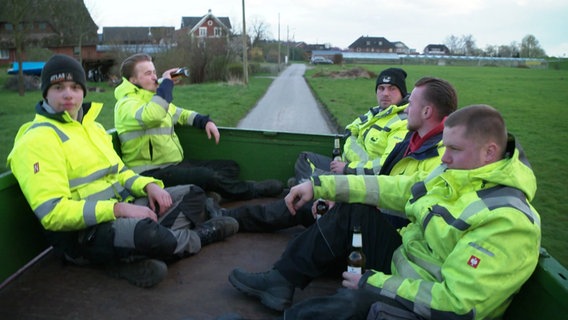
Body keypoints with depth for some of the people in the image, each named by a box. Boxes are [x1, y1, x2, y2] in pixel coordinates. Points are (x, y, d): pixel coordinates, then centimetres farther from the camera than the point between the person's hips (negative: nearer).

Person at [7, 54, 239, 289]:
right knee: (148, 233, -39)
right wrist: (118, 209, -27)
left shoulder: (92, 126, 15)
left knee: (193, 195, 9)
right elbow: (53, 212, -22)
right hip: (84, 232, -9)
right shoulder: (37, 139, -13)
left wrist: (149, 185, -1)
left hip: (121, 208, 9)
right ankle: (198, 237, -2)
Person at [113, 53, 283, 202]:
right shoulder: (126, 104, -13)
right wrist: (166, 82, -21)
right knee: (206, 176, -29)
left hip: (176, 164, 10)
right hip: (151, 172, -9)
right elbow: (153, 115, -36)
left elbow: (180, 113, 29)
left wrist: (205, 121, 8)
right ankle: (252, 191, -8)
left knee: (230, 166, 3)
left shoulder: (153, 96, 15)